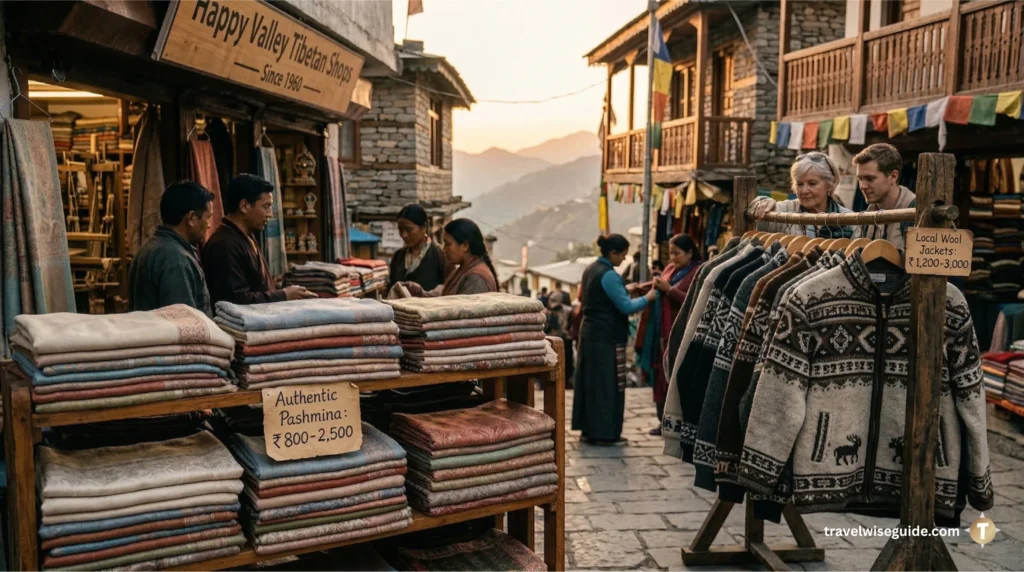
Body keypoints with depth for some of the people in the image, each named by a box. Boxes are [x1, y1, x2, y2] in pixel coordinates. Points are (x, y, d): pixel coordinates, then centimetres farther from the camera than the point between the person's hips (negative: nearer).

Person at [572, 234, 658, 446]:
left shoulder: (591, 270, 11)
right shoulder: (609, 275, -17)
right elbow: (626, 307, -17)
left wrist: (625, 290, 18)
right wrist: (647, 298, -4)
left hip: (590, 333, 9)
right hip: (607, 337, -9)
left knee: (591, 381, 12)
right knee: (608, 384, -2)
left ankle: (588, 430, 17)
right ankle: (605, 433, 2)